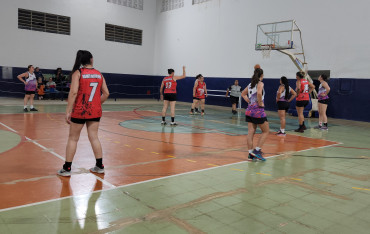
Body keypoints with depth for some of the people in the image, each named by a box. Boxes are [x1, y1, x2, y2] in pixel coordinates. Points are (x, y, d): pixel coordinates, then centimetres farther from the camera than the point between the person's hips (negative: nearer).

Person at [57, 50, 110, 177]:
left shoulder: (77, 73, -6)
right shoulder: (99, 74, 6)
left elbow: (74, 92, -16)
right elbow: (106, 93, 5)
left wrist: (68, 111, -14)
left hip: (79, 111, -3)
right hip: (95, 111, 3)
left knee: (73, 139, 7)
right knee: (94, 137, 11)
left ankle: (66, 168, 14)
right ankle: (100, 166, 17)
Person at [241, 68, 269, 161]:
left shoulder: (250, 84, 13)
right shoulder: (260, 83, -8)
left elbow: (243, 94, 23)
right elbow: (259, 93, -28)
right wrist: (260, 103, -15)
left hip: (249, 110, 7)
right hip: (258, 110, -7)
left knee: (251, 132, 6)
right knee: (266, 131, 6)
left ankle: (251, 153, 8)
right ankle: (257, 150, -2)